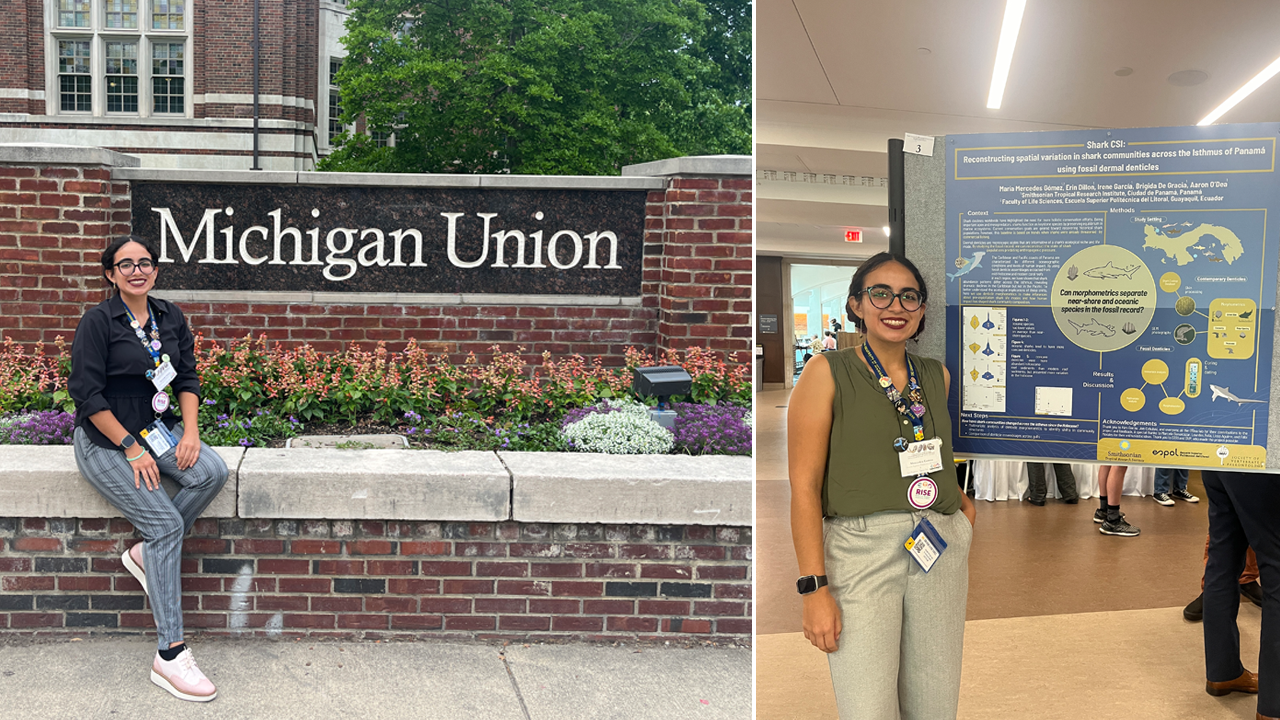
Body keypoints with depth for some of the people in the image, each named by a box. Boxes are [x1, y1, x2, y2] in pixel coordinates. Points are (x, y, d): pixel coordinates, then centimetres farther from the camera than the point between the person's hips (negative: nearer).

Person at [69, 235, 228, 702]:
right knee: (166, 522, -20)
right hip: (104, 440, -6)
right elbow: (87, 394, -14)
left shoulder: (169, 317, 7)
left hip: (157, 427, 6)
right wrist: (131, 449, -17)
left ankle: (146, 552, 0)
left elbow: (187, 378, 10)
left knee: (211, 472, -24)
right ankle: (169, 655, -16)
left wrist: (190, 430, -6)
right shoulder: (98, 321, -10)